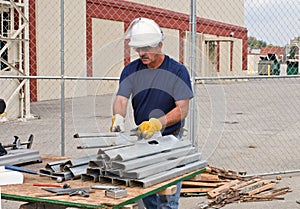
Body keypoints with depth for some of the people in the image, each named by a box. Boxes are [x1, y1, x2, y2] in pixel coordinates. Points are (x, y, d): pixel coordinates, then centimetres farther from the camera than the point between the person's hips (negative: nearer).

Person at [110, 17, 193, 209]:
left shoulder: (177, 71, -8)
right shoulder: (131, 70, 3)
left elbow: (183, 109, -15)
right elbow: (121, 99, -7)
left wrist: (157, 123, -32)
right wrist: (118, 117, -30)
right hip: (141, 140, 4)